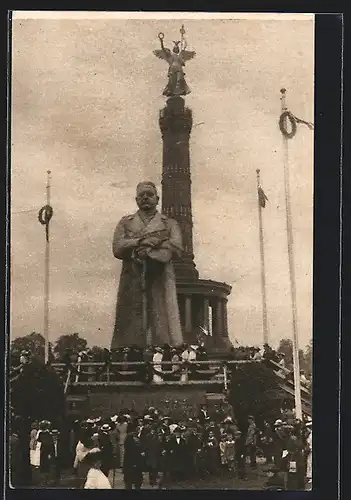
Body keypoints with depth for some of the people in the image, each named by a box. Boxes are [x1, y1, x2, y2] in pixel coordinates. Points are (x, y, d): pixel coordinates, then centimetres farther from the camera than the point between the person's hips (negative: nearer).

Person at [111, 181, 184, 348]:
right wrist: (141, 242, -9)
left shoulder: (170, 224, 17)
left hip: (160, 283, -1)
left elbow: (176, 249, -2)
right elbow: (117, 248, 2)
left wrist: (148, 252, -11)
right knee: (131, 329, -7)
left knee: (162, 326, -10)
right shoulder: (125, 223, 20)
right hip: (132, 284, 1)